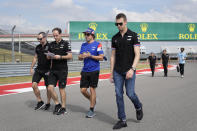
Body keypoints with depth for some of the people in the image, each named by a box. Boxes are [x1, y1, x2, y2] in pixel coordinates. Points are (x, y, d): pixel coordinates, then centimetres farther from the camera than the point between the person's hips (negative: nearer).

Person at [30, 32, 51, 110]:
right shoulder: (38, 47, 9)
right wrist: (31, 68, 15)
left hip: (47, 70, -5)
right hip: (38, 69, 5)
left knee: (48, 88, 4)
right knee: (34, 85, -6)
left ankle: (48, 103, 23)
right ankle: (40, 102, 9)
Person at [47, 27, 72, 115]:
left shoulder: (65, 44, -4)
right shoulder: (51, 44, 12)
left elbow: (70, 56, -8)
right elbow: (48, 56, 16)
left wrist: (60, 57, -20)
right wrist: (50, 56, -7)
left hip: (62, 70, -5)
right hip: (53, 69, 5)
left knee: (61, 89, 1)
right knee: (50, 88, -3)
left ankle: (63, 108, 12)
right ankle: (57, 104, 16)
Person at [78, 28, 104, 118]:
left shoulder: (97, 44, -4)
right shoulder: (83, 45, 13)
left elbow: (101, 57, -9)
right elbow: (79, 58, 14)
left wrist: (90, 56, -15)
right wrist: (82, 56, -9)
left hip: (94, 70, -5)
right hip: (85, 71, 6)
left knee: (92, 89, -1)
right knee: (83, 90, 4)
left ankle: (91, 110, 8)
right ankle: (93, 101, 31)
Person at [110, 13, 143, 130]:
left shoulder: (133, 35, -3)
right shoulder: (115, 38, 10)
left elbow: (137, 54, -9)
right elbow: (113, 56, 13)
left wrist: (132, 69, -21)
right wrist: (111, 73, 9)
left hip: (129, 71, -4)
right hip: (117, 72, 4)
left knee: (130, 93, -5)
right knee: (119, 95, 1)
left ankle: (138, 107, 28)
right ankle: (122, 120, 11)